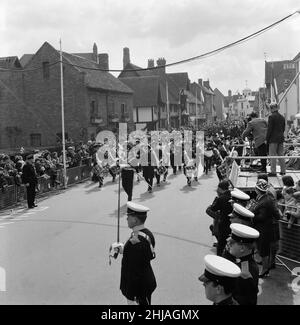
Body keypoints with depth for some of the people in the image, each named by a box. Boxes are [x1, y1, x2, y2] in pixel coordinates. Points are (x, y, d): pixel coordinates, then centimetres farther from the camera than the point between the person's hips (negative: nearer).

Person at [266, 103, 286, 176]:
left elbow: (269, 129, -14)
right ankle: (283, 171, 14)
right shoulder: (282, 117, 11)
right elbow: (283, 128, 14)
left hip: (273, 139, -7)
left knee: (272, 155, -3)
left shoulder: (271, 117, -11)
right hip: (281, 138, 7)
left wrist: (266, 139, -9)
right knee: (281, 154, 12)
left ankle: (273, 171, -3)